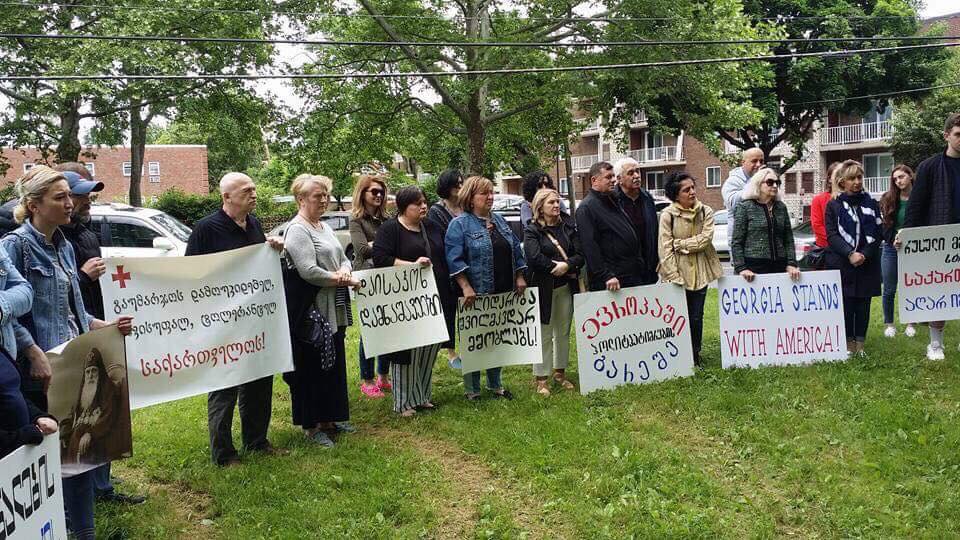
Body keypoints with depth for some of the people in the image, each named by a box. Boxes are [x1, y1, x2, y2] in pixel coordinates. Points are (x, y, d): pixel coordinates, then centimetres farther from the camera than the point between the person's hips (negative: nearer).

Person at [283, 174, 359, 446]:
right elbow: (309, 271, -22)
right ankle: (312, 426, 12)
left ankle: (331, 418, 28)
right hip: (311, 310, -9)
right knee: (312, 368, 0)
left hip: (334, 311, 9)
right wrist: (341, 280, -12)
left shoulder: (324, 227, 16)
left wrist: (344, 271, -6)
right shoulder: (297, 230, -13)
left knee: (334, 365, 15)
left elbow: (343, 258, 17)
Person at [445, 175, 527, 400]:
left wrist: (520, 278, 8)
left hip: (504, 294, 7)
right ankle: (472, 390, 14)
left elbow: (516, 250, 17)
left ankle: (495, 385, 28)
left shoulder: (499, 221, 14)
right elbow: (454, 259, -16)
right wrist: (466, 288, -23)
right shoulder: (460, 224, -7)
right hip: (476, 295, -6)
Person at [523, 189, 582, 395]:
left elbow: (580, 254, 0)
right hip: (543, 288, -5)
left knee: (563, 332, 13)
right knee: (544, 335, -1)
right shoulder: (532, 230, -4)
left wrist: (567, 265, -17)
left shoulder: (568, 226, 8)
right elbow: (534, 257, -19)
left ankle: (560, 372, 26)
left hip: (566, 287, 5)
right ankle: (541, 379, 7)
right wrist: (557, 266, -13)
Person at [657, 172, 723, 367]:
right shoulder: (667, 215, -7)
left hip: (700, 271, 3)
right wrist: (674, 277, -14)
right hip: (677, 272, -3)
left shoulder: (705, 212, 2)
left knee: (696, 317, 9)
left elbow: (705, 239, -7)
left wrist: (680, 244, -10)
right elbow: (665, 249, -10)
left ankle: (695, 356, 22)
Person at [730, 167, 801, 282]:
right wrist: (741, 268, -13)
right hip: (755, 267, -4)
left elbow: (789, 240, 14)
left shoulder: (781, 207, 14)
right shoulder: (745, 207, 0)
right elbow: (736, 242, -3)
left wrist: (791, 264, 2)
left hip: (779, 266, 4)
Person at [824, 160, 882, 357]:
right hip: (841, 264, -2)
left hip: (867, 264, 2)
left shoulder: (871, 203, 10)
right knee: (845, 304, -2)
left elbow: (878, 232, 4)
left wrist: (865, 254, -11)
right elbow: (832, 235, -5)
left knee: (863, 304, 4)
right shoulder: (833, 205, 3)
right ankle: (849, 345, 8)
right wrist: (850, 254, -17)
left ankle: (860, 345, 13)